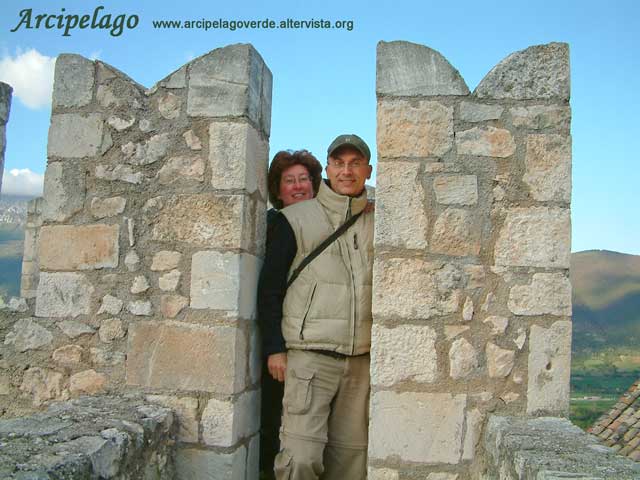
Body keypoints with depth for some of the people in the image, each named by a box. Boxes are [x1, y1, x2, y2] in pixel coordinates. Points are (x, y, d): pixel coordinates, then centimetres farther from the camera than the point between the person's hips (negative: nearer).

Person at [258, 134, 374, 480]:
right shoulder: (295, 219, 1)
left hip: (361, 360, 4)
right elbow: (269, 287, 1)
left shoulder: (376, 224, 11)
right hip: (309, 356, -3)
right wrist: (274, 348, -4)